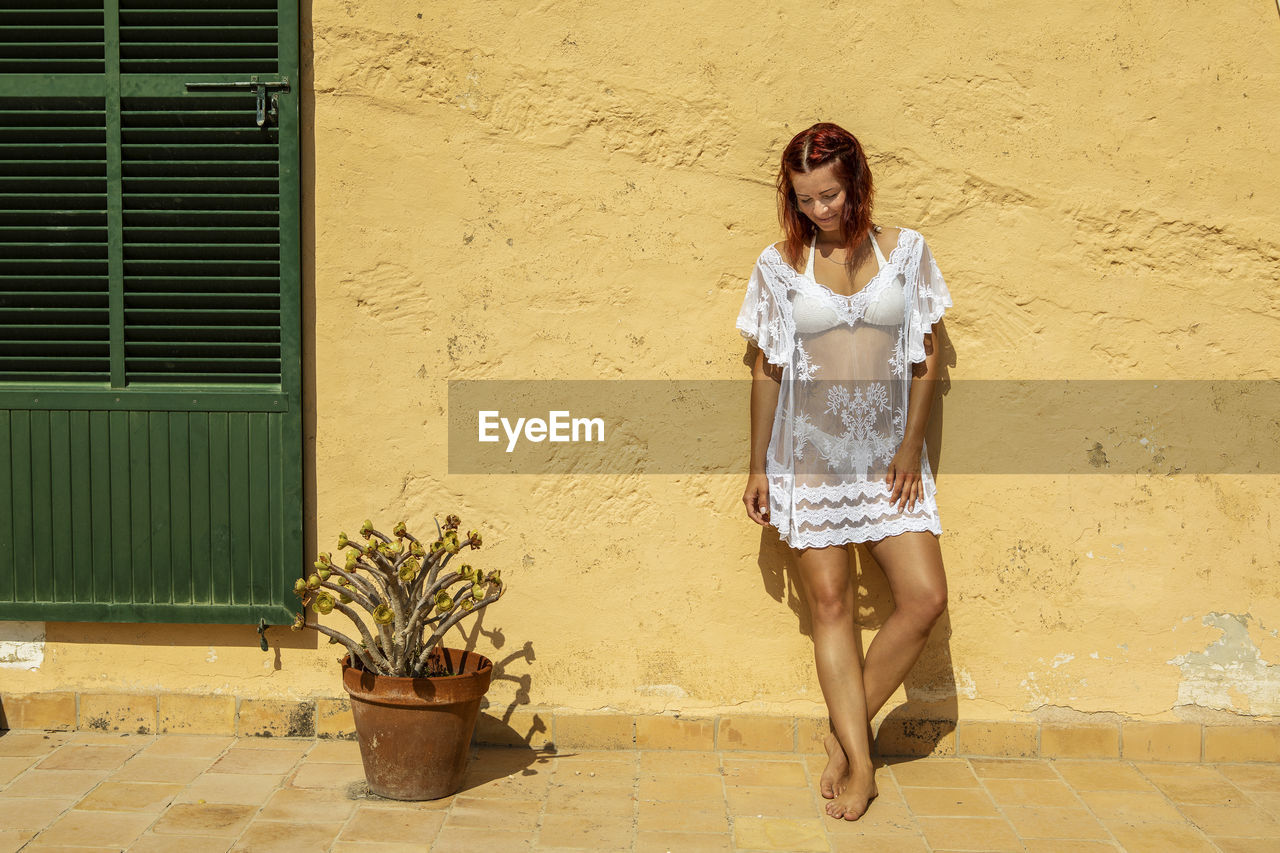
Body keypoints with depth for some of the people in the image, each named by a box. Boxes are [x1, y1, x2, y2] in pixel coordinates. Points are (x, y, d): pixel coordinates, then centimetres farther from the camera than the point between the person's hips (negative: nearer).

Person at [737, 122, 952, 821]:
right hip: (809, 454, -1)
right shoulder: (779, 265, 1)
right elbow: (766, 370, 4)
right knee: (830, 601, 0)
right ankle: (859, 762, 9)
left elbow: (926, 357, 5)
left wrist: (911, 446, -2)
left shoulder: (905, 250, 3)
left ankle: (845, 731, 11)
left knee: (925, 597, -6)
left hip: (888, 451, 1)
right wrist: (757, 467, 4)